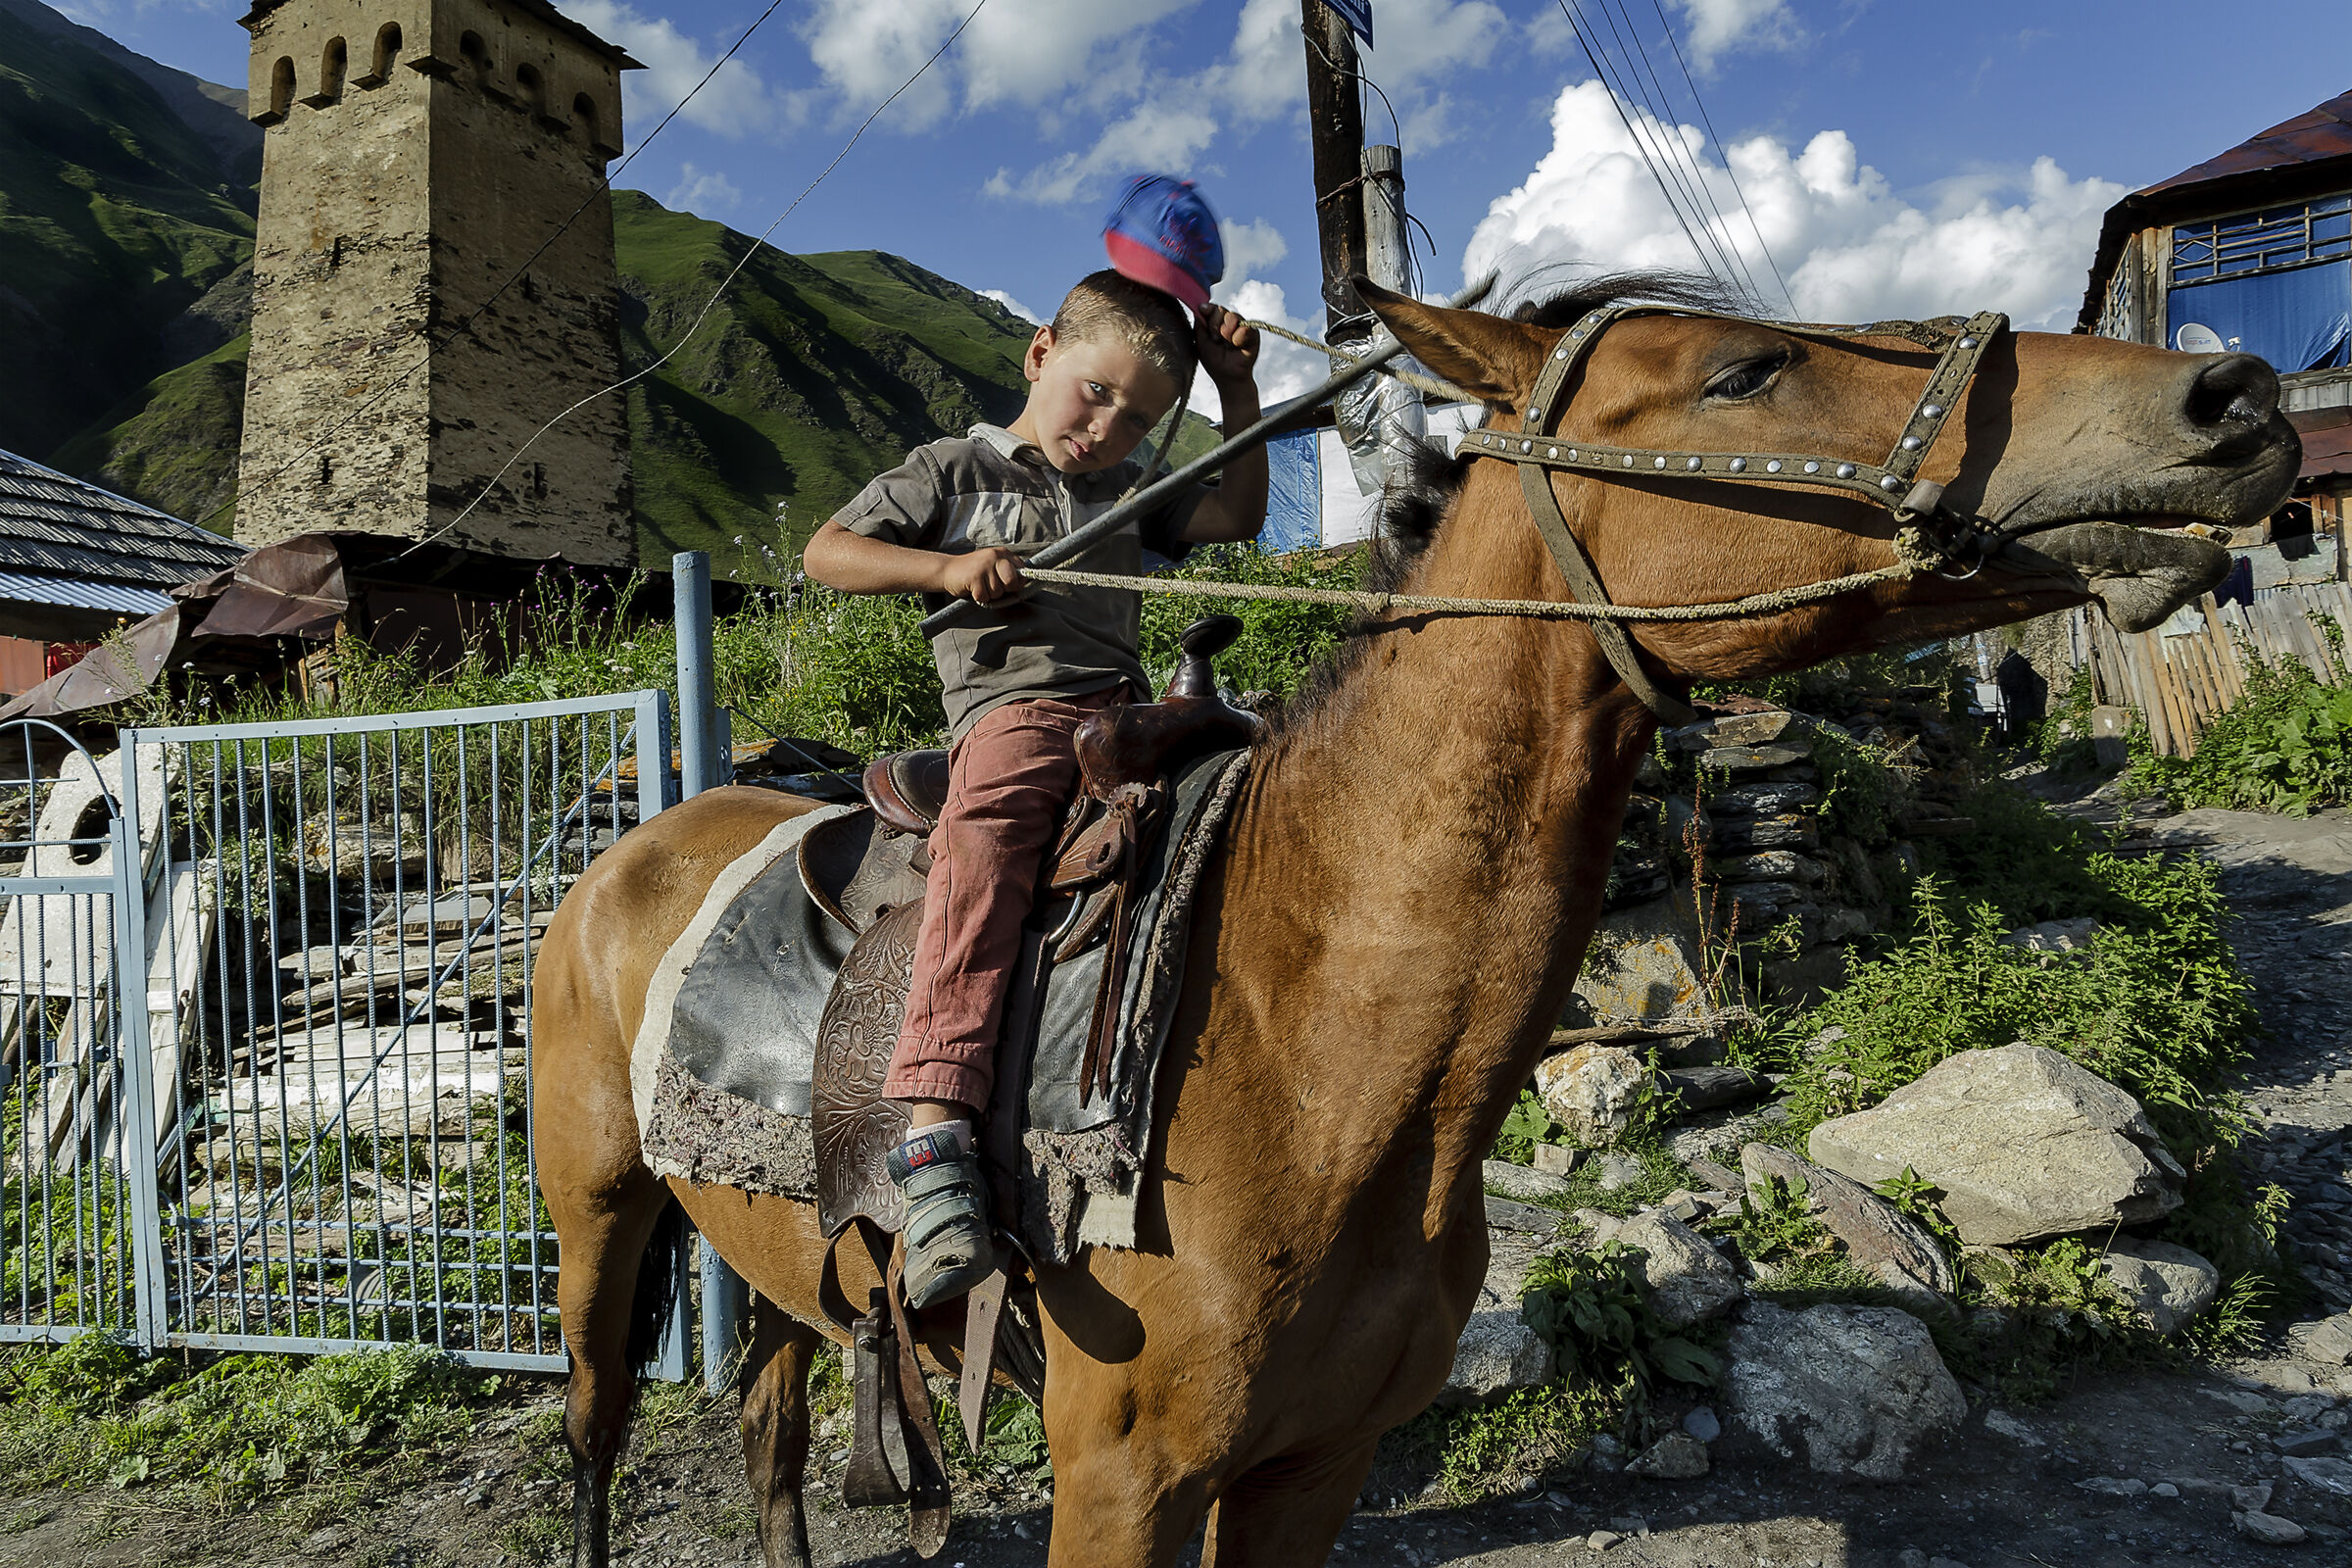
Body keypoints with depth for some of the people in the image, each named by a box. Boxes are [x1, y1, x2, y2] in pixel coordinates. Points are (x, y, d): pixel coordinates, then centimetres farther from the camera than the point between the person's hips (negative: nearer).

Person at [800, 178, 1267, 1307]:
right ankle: (934, 1139, -48)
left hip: (1123, 706, 6)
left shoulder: (1127, 492, 29)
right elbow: (826, 554, 9)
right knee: (985, 840, -37)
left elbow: (1237, 517, 23)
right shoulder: (954, 472, 14)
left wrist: (1238, 388, 17)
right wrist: (947, 566, -7)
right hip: (1009, 706, -6)